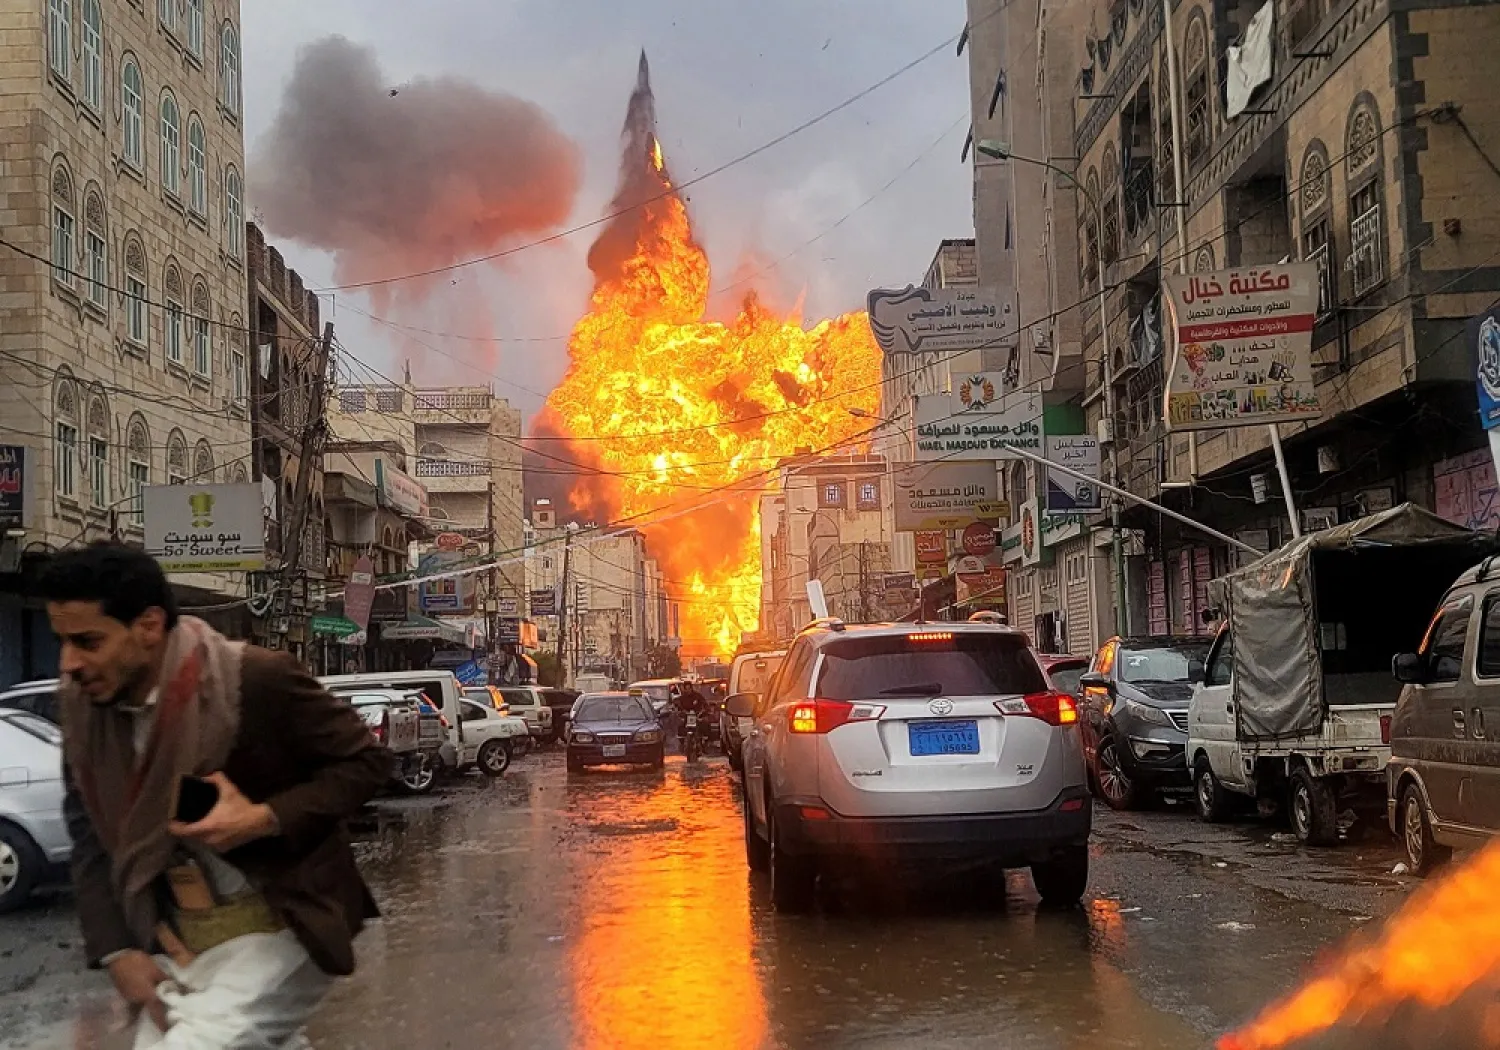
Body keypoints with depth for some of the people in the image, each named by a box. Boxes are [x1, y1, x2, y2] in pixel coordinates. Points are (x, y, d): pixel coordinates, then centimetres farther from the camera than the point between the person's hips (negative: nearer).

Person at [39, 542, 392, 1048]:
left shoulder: (257, 680, -19)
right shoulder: (82, 705, -1)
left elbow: (366, 761, -10)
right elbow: (91, 834, 8)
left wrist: (264, 819, -22)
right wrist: (116, 950, -1)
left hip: (281, 924, -6)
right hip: (174, 938, 7)